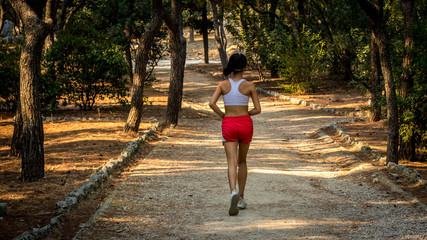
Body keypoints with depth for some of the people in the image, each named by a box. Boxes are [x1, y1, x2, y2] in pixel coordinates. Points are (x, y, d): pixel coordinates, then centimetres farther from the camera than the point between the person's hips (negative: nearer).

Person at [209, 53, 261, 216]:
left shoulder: (223, 84, -2)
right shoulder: (249, 86, -5)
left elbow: (212, 103, -12)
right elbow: (258, 109, -4)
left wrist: (222, 115, 4)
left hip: (228, 124, 0)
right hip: (245, 123, 0)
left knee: (232, 163, -6)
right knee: (242, 161, 17)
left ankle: (233, 193, -32)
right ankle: (241, 197, 22)